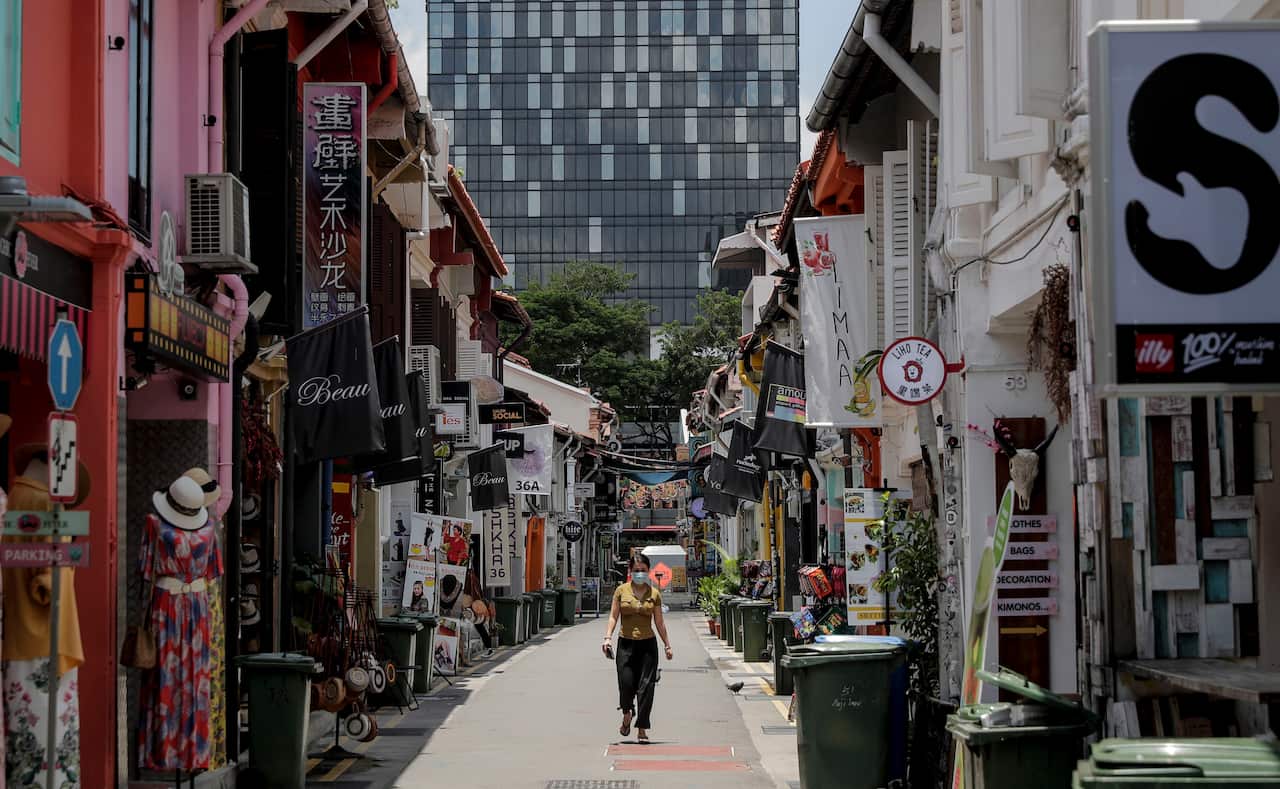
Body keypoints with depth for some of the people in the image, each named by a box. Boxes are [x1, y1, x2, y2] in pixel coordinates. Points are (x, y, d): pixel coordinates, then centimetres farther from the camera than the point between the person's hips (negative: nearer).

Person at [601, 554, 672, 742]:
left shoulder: (654, 594, 6)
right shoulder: (621, 591, 4)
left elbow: (659, 622, 12)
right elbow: (613, 616, 2)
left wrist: (667, 644, 11)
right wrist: (608, 637, -11)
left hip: (648, 643, 1)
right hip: (626, 643, -1)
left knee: (645, 686, -4)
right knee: (626, 682, -11)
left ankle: (642, 729, 2)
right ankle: (627, 715, 21)